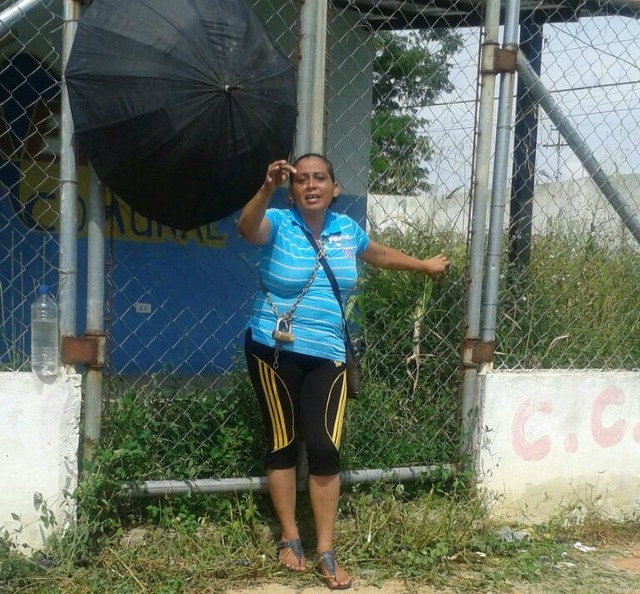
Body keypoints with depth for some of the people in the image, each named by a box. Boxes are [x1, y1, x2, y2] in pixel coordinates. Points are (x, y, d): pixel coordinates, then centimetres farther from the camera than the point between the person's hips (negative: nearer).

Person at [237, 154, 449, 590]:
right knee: (283, 442, 6)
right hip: (275, 350, -2)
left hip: (327, 355, 3)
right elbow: (247, 228, -31)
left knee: (325, 448, -5)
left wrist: (425, 265, 38)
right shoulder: (278, 224, -7)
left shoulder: (347, 229, 6)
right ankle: (289, 537, 22)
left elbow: (380, 254, 26)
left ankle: (326, 551, 6)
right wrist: (268, 188, -48)